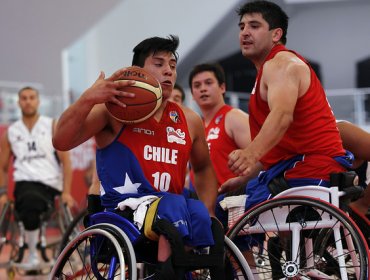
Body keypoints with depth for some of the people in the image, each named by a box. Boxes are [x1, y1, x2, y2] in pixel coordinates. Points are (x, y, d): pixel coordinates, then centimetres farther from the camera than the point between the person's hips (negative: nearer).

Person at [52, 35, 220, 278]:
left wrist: (207, 215, 12)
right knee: (175, 206, -33)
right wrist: (88, 99, -26)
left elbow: (203, 169, 29)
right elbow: (61, 142, -11)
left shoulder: (189, 120, 13)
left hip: (171, 219, 5)